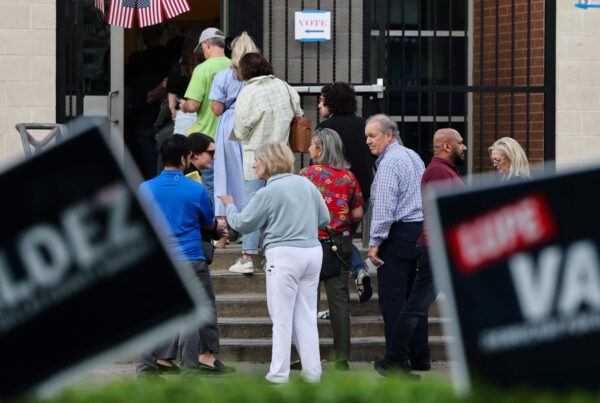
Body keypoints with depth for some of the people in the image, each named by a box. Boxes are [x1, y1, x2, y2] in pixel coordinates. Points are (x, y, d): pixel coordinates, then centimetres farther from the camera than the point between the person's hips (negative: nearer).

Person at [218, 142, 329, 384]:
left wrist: (229, 206, 17)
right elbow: (324, 219, 15)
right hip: (313, 252, 6)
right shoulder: (306, 184, 9)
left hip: (284, 254, -6)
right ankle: (312, 370, 10)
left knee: (281, 316, 0)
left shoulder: (268, 193, -10)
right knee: (306, 315, 11)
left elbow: (242, 224, -1)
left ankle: (279, 372, 1)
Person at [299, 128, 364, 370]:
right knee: (339, 298, 5)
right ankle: (342, 357, 2)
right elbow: (358, 214, 5)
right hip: (341, 242, 3)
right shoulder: (348, 177, 3)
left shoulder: (306, 175, -7)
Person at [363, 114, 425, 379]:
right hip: (421, 231, 9)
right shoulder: (414, 157, 17)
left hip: (398, 233, -9)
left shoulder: (389, 163, -12)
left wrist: (375, 243, -15)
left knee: (392, 297, -6)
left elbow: (384, 208, -18)